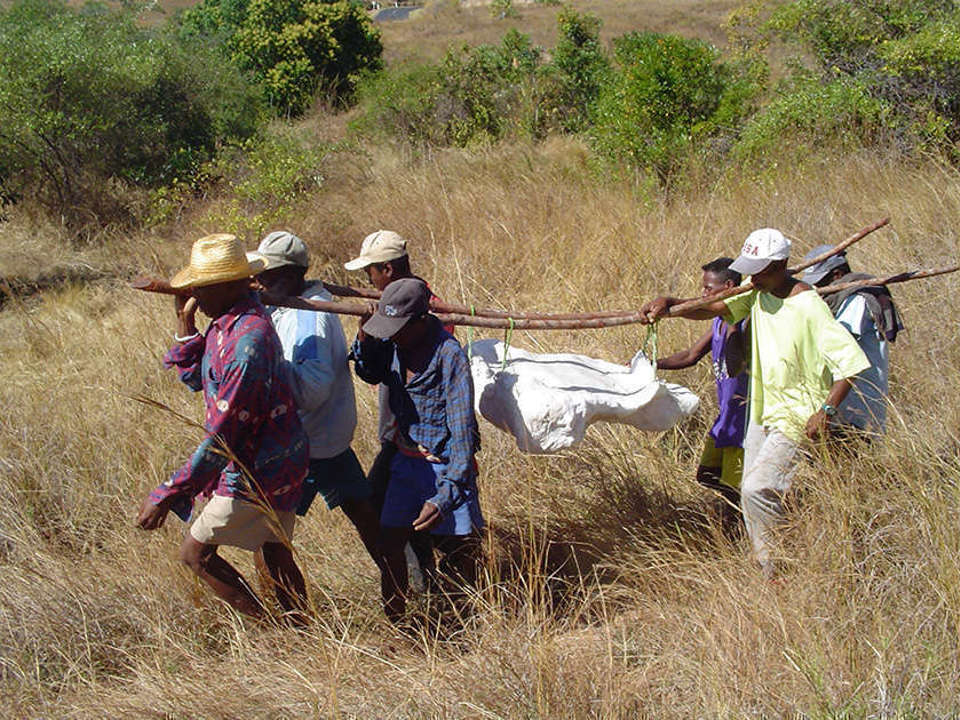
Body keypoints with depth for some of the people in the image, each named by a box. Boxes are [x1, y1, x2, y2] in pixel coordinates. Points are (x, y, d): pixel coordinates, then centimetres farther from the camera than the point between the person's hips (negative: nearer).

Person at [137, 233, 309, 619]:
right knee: (273, 552, 20)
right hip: (275, 464, 10)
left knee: (195, 553, 4)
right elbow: (194, 378, 16)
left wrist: (167, 495, -25)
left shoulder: (247, 344, -30)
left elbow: (221, 438, -29)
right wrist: (185, 322, 2)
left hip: (258, 472, -10)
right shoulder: (230, 321, 2)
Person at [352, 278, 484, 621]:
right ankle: (393, 621, 25)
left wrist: (445, 496, -33)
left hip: (445, 466, -6)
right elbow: (371, 375, 21)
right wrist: (365, 343, -3)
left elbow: (463, 431, -25)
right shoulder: (393, 345, -3)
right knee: (389, 542, 10)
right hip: (406, 461, 7)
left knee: (460, 551, -1)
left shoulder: (449, 355, -23)